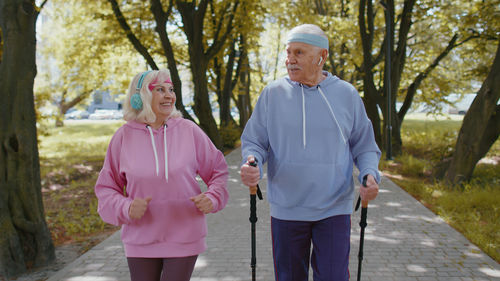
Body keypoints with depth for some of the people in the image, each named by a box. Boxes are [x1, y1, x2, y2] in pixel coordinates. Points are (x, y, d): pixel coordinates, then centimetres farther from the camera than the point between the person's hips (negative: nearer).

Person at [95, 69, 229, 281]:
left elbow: (218, 170, 5)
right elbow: (105, 188, 4)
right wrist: (125, 208, -16)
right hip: (140, 241, 1)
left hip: (184, 239, -1)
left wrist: (212, 198, -15)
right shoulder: (123, 136, -3)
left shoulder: (189, 131, -4)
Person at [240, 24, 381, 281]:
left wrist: (370, 175, -12)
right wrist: (252, 164, -19)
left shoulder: (346, 94, 2)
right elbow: (253, 141, 4)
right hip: (286, 209, 1)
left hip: (334, 209, 0)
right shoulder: (272, 93, 1)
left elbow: (364, 146, 8)